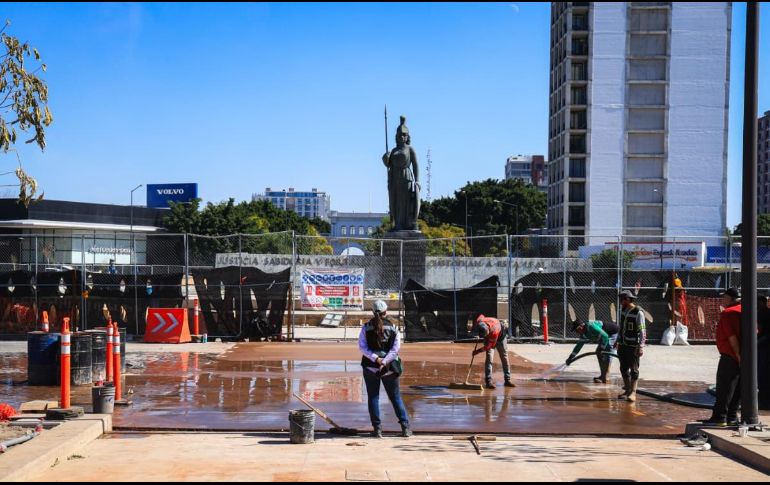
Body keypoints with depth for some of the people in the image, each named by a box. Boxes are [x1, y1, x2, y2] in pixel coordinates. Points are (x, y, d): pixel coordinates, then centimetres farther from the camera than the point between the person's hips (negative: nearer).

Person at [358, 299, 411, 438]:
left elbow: (362, 347, -9)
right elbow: (396, 348, -8)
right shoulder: (393, 328, -1)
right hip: (389, 368, 1)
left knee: (373, 398, 7)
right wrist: (384, 361, -12)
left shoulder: (366, 328, -2)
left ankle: (377, 428, 4)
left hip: (370, 366, -1)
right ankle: (405, 427, 9)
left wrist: (375, 358, -15)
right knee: (396, 397, 11)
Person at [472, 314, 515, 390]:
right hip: (488, 338, 2)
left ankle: (507, 380, 13)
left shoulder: (494, 331, -45)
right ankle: (488, 381, -15)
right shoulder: (477, 322, -33)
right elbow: (481, 316, -6)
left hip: (500, 336, -2)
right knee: (489, 358, -12)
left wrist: (478, 351, -27)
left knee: (504, 358, 3)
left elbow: (489, 346, -31)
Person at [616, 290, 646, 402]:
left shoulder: (638, 312, -15)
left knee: (634, 370, -5)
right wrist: (618, 341, 22)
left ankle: (633, 393, -4)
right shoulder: (623, 310, 9)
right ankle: (627, 391, 21)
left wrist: (641, 346, -23)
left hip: (633, 346, -8)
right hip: (623, 345, 8)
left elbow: (642, 330, -18)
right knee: (624, 369, 11)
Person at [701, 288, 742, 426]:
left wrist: (738, 355, -18)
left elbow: (732, 337, -20)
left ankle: (719, 417, -3)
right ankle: (732, 417, 16)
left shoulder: (727, 313, -13)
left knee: (724, 388, -4)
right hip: (745, 356, 8)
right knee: (737, 388, 12)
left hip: (730, 356, -8)